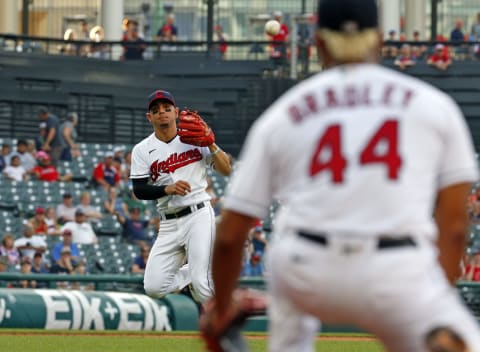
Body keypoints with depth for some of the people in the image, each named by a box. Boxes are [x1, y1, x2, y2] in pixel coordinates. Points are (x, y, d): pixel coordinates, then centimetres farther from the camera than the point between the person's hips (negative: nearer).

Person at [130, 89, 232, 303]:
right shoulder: (143, 150, 7)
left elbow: (226, 170, 3)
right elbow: (138, 190, -2)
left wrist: (210, 144, -11)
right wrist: (168, 189, -18)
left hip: (198, 215, -3)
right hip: (169, 224, 3)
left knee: (203, 286, -18)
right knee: (154, 288, -8)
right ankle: (191, 274, 19)